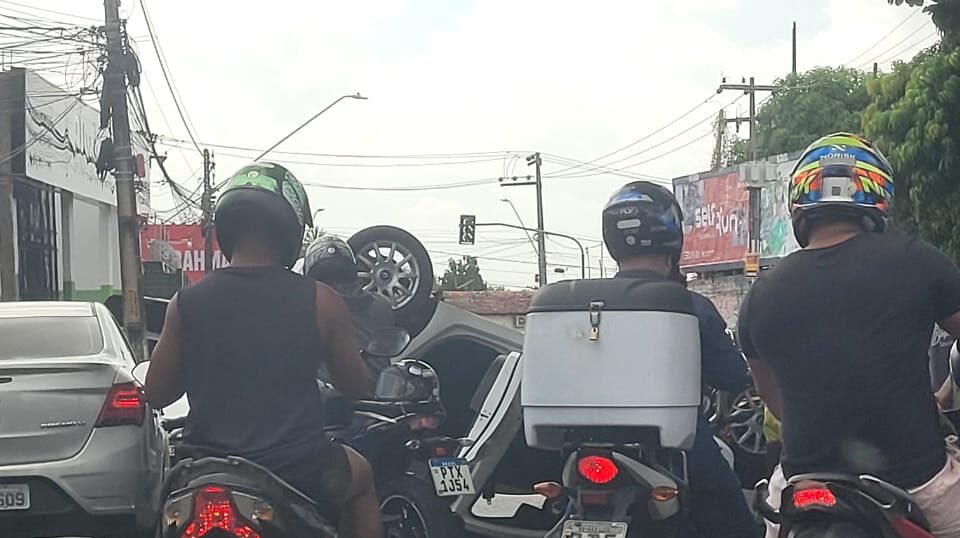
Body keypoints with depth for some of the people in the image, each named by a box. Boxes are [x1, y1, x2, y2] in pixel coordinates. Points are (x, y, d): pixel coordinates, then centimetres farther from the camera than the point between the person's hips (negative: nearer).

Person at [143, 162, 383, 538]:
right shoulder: (319, 300, -11)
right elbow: (355, 387, 2)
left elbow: (156, 394, 3)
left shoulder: (186, 302, -6)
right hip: (299, 471, -2)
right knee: (359, 474, 31)